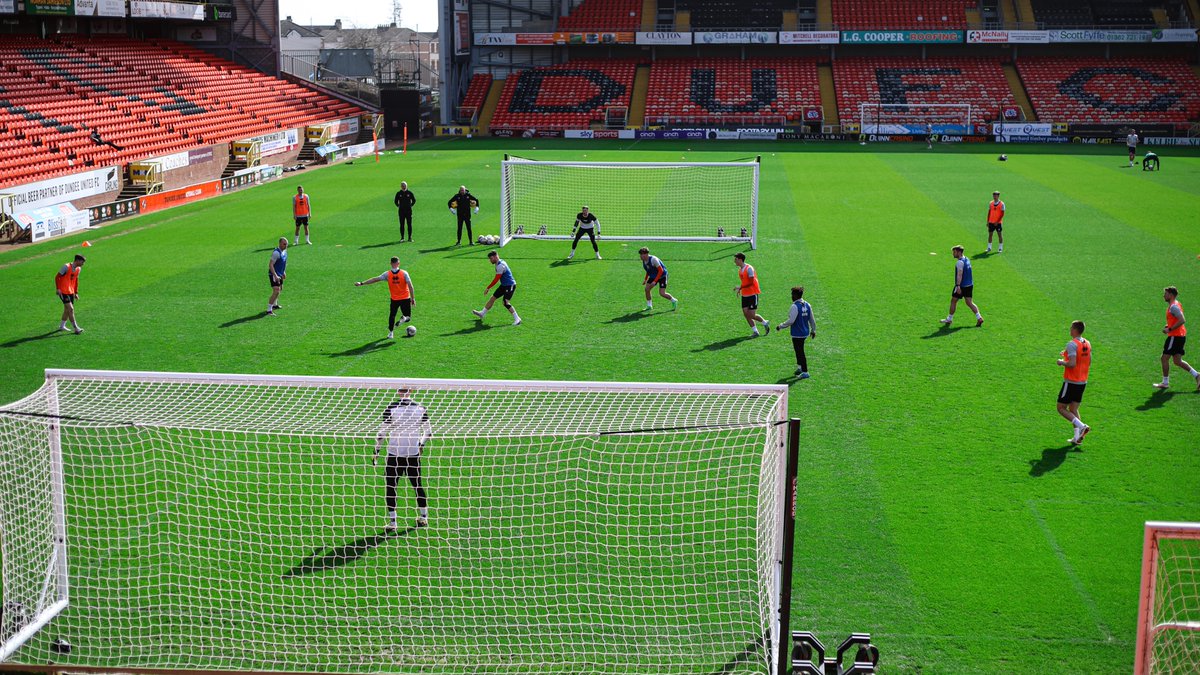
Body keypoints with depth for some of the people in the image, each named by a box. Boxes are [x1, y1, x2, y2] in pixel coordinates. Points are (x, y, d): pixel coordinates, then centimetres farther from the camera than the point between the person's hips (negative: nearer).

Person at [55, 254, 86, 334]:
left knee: (67, 309, 14)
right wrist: (58, 289, -18)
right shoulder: (66, 267, -17)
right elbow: (57, 277, -13)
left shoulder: (78, 269, 7)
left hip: (71, 292, 8)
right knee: (71, 309, -13)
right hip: (63, 292, -8)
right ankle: (76, 328, -12)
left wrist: (76, 292, 17)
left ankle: (62, 326, 29)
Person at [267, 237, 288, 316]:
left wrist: (284, 272, 20)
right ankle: (269, 310, -19)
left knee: (280, 289, 26)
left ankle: (274, 305, 48)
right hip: (274, 274, -10)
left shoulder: (284, 251, 5)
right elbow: (270, 265, -27)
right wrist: (275, 276, -32)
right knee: (276, 291, -19)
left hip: (279, 274, 10)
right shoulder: (276, 253, -24)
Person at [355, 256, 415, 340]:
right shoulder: (404, 273, -11)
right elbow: (410, 286, -14)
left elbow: (375, 279, -9)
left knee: (392, 315, 20)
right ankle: (404, 318, -25)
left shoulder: (387, 274, -8)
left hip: (394, 299, 1)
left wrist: (361, 283, -5)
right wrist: (413, 298, -6)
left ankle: (390, 333, 14)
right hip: (405, 298, -1)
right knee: (407, 317, 10)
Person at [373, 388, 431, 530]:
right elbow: (428, 432, 7)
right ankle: (424, 517, 27)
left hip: (394, 453, -3)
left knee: (390, 486, 6)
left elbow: (382, 433, -8)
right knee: (417, 485, 17)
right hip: (414, 454, 3)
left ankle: (392, 521, 1)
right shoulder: (421, 408, 0)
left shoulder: (391, 408, -9)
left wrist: (376, 451, 3)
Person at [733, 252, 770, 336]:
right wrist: (739, 289, 2)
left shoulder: (749, 268, -17)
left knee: (751, 315, -8)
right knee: (745, 313, 1)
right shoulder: (740, 270, 10)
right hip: (744, 294, 8)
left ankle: (765, 323, 18)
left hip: (752, 294, -8)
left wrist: (740, 287, -21)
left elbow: (751, 282, -21)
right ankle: (755, 331, 10)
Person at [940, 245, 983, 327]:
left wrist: (958, 286, -31)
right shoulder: (967, 259, 12)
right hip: (969, 285, 9)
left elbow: (959, 275, -26)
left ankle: (949, 319, 15)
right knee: (969, 302, 8)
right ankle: (979, 317, -4)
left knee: (953, 301, 6)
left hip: (962, 286, -9)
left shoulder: (960, 262, -18)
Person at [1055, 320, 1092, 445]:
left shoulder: (1072, 344, -18)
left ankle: (1081, 426, -13)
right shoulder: (1087, 344, 8)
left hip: (1071, 382, -8)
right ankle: (1077, 437, 3)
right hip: (1082, 382, 8)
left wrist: (1061, 362, -7)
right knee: (1073, 409, 13)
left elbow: (1072, 364, -27)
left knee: (1061, 408, 2)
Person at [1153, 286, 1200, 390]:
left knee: (1165, 358, -2)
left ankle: (1165, 383, 4)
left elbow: (1182, 320, -26)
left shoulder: (1173, 306, -16)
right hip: (1180, 335, 10)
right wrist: (1168, 326, 12)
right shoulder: (1175, 304, 16)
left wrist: (1169, 329, -21)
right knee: (1177, 361, 11)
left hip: (1175, 336, -10)